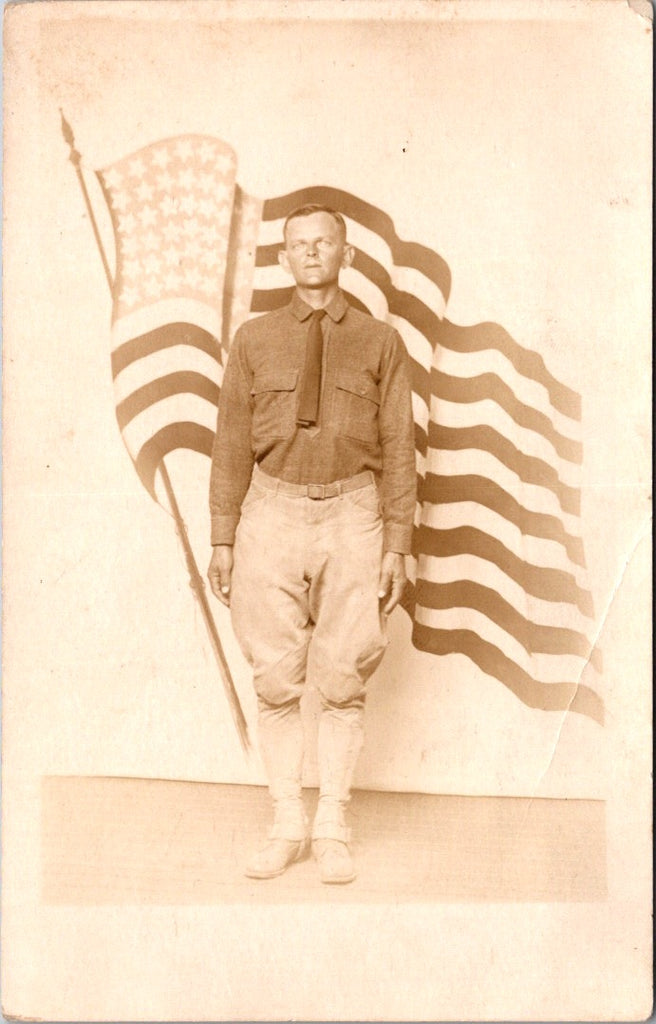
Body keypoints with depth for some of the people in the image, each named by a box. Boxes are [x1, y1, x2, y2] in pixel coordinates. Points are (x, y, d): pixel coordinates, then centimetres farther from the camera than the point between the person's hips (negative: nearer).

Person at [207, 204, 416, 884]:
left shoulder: (379, 343, 5)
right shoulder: (254, 340, 7)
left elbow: (398, 450, 3)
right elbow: (232, 443, 6)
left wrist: (397, 546, -2)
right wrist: (222, 539, 1)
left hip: (351, 516, -1)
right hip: (273, 515, 1)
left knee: (343, 681, 2)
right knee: (276, 681, 4)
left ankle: (332, 830, 15)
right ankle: (287, 827, 16)